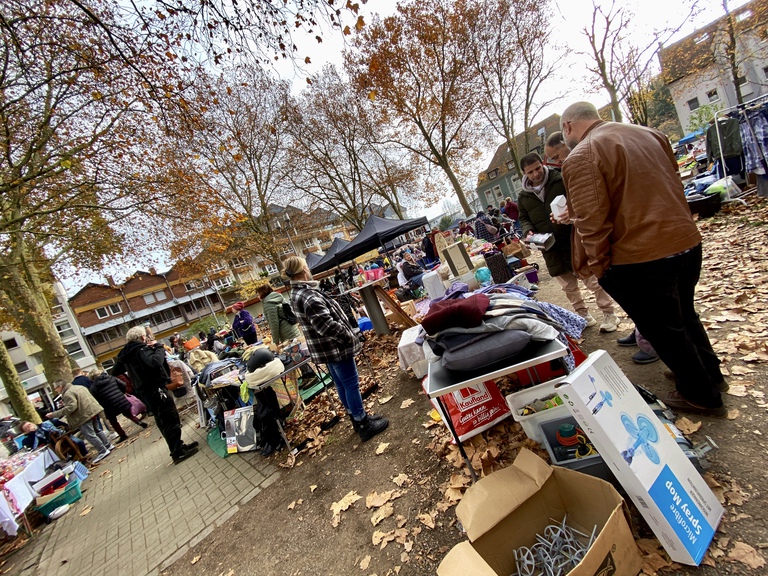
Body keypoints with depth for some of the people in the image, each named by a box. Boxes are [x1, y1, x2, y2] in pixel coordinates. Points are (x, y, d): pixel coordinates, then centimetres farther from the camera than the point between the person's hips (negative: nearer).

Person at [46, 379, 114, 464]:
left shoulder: (68, 394, -14)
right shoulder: (79, 387, 15)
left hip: (85, 415, -10)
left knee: (90, 435, -4)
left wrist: (54, 414, -17)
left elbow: (70, 407, -23)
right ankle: (108, 445, 28)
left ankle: (103, 451, -1)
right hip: (93, 410, 10)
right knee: (97, 430, 21)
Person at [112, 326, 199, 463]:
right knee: (171, 420, -5)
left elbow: (115, 372, 26)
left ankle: (178, 447, 25)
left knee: (164, 422, 16)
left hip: (146, 392, 10)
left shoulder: (126, 354, 12)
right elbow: (155, 361, -36)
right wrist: (158, 346, -19)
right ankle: (178, 452, -1)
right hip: (156, 390, -10)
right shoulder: (141, 349, -16)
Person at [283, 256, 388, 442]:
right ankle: (364, 425, 15)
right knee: (351, 384, 2)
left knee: (341, 384, 19)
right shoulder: (309, 296, -26)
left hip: (324, 347, 10)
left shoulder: (295, 294, 8)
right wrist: (351, 337, -17)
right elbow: (326, 324, -30)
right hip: (334, 347, -10)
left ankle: (358, 418, 34)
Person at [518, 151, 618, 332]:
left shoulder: (561, 180, -5)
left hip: (574, 238, -4)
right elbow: (524, 218, 15)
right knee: (568, 285, 14)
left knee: (592, 279, 3)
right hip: (550, 246, 4)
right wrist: (528, 231, -6)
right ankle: (583, 316, 31)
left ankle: (608, 314, 20)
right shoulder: (523, 197, 6)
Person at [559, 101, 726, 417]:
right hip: (687, 240, 9)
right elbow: (674, 180, 18)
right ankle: (711, 375, 46)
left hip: (640, 258, -8)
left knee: (663, 329, 12)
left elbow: (591, 221, -22)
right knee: (683, 315, 28)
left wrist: (596, 264, -11)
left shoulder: (580, 157, -17)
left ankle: (700, 396, 30)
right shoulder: (647, 132, 9)